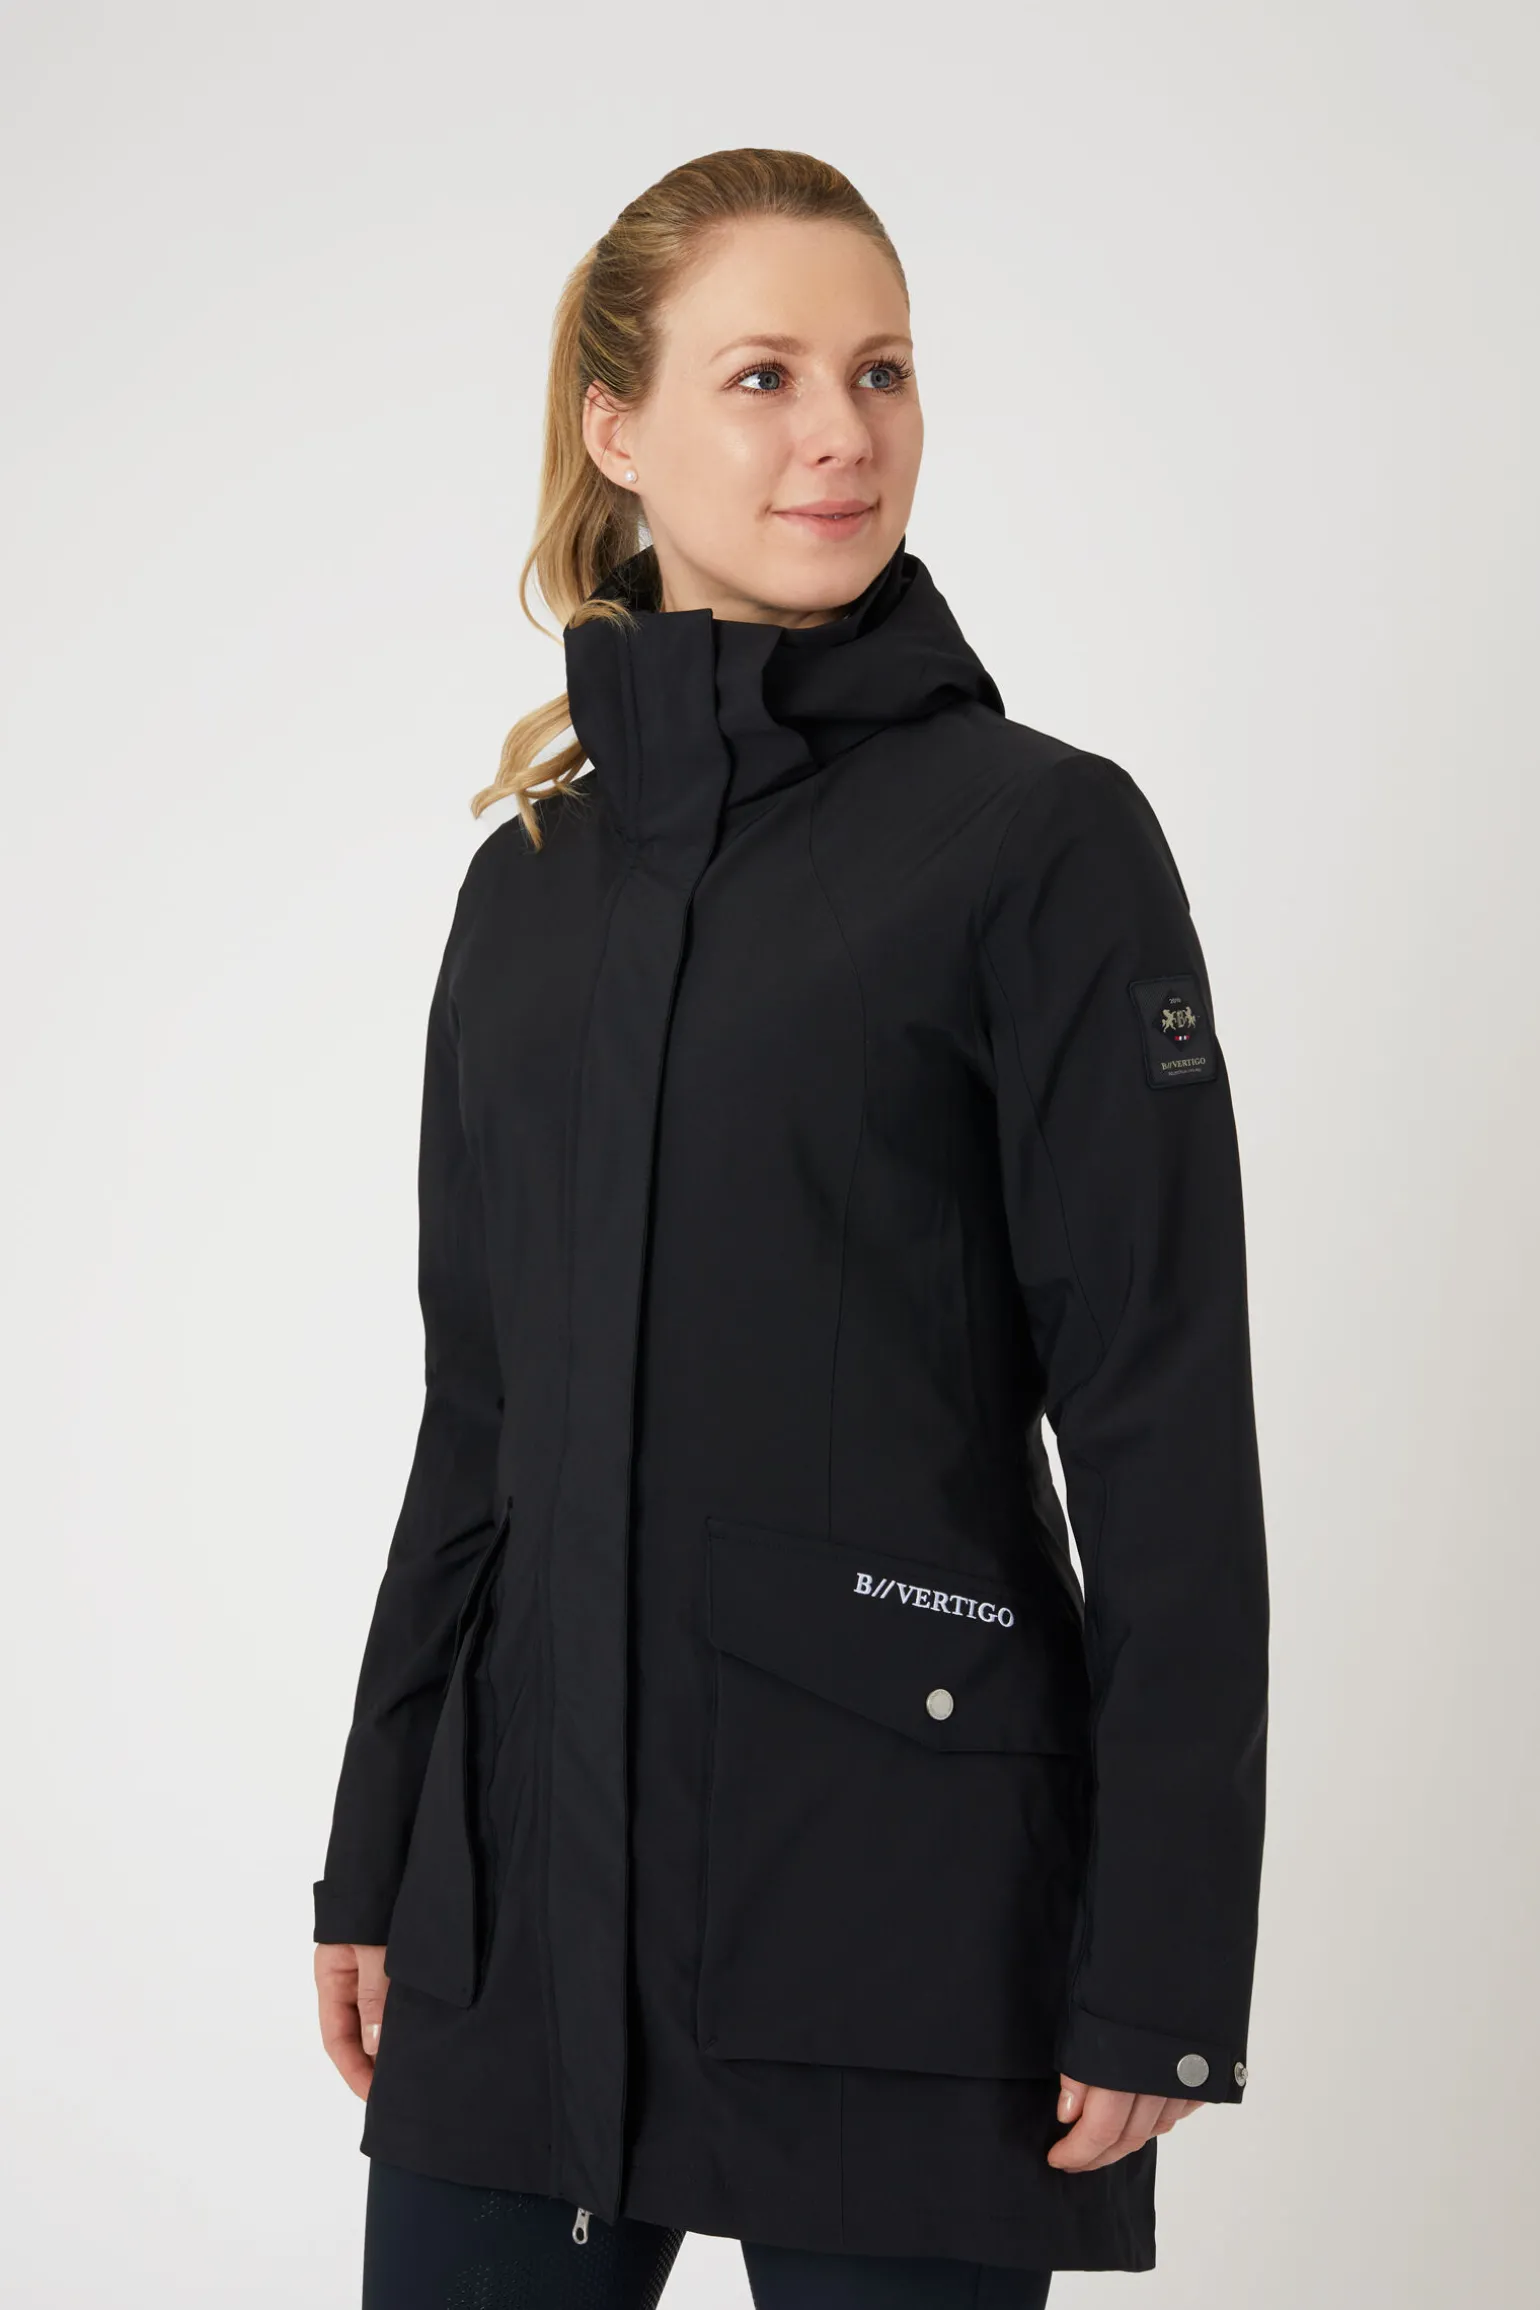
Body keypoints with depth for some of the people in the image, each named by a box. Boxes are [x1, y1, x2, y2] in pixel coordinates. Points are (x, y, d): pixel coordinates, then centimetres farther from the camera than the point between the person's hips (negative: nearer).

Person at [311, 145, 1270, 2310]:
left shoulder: (1043, 836, -5)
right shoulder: (535, 870, 11)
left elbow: (1167, 1439, -8)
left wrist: (1160, 1974, -12)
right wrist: (374, 1860, 13)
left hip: (896, 1866, -5)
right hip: (531, 1856, 5)